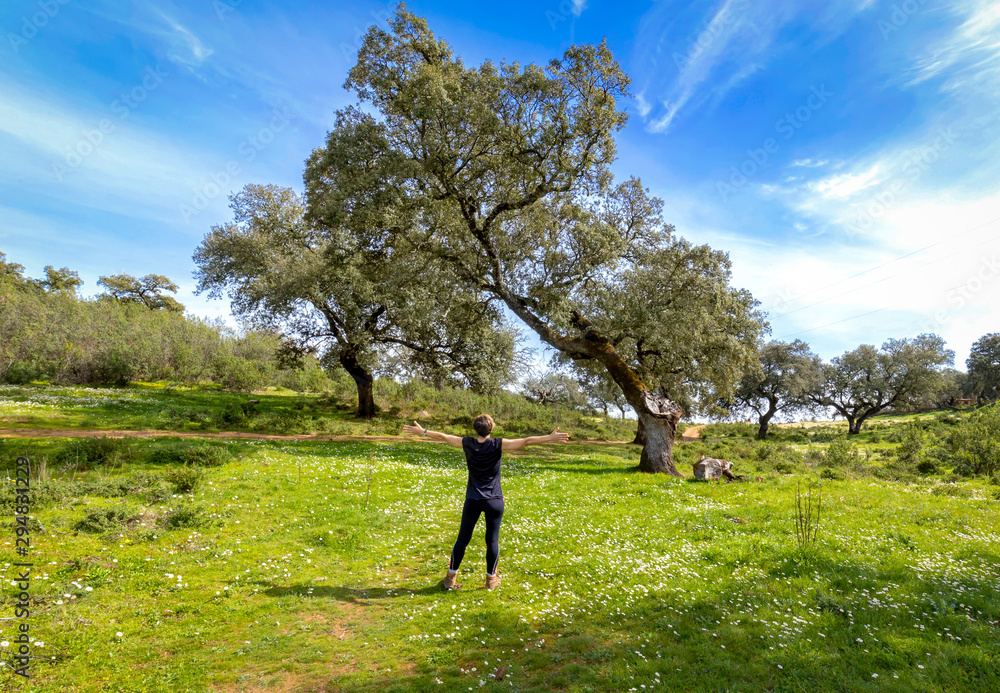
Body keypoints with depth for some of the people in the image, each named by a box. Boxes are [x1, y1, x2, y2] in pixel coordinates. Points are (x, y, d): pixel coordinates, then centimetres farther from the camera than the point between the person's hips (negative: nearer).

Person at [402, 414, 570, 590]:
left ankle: (450, 577, 18)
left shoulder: (468, 443, -3)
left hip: (472, 500, 2)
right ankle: (491, 579, 19)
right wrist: (550, 438, -16)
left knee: (462, 539, 10)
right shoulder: (497, 445, -11)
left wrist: (422, 432, 19)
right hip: (494, 501, -2)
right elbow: (525, 441, -16)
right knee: (492, 540, 8)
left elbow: (443, 436, 7)